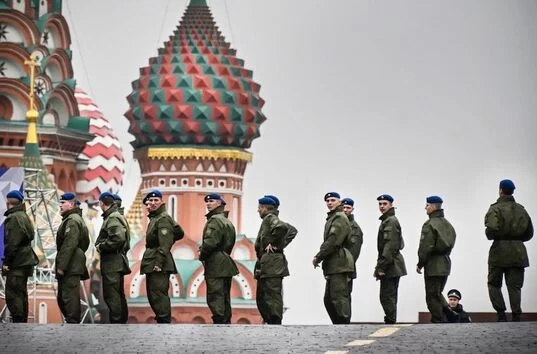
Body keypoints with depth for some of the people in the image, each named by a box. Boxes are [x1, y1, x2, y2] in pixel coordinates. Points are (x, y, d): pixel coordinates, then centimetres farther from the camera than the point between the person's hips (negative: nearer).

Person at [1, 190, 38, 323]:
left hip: (17, 262, -10)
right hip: (24, 261, 10)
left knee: (12, 295, -9)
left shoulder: (14, 218, -15)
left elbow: (13, 242, -20)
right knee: (21, 293, 16)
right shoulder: (23, 216, 15)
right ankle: (23, 322, 21)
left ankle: (18, 322, -11)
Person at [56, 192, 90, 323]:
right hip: (72, 267, 11)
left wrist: (61, 266, -22)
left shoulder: (72, 220, -12)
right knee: (61, 297, 15)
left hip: (71, 268, -11)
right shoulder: (73, 219, 22)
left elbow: (69, 245, -21)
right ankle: (72, 322, 19)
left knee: (69, 296, -11)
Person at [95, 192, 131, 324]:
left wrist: (101, 246, -15)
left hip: (112, 263, -11)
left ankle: (116, 321, -11)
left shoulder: (112, 219, -13)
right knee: (119, 295, 16)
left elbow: (118, 238, -26)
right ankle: (123, 319, 22)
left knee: (111, 296, -10)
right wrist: (100, 245, 11)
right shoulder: (117, 216, 19)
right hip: (117, 263, 11)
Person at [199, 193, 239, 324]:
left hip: (215, 265, -10)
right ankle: (226, 323, 15)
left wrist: (202, 256, -5)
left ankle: (219, 322, -14)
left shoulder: (215, 220, -12)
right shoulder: (227, 222, 19)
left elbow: (210, 242, -22)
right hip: (226, 264, 10)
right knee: (224, 298, 13)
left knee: (215, 298, -10)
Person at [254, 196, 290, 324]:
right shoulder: (268, 219, 20)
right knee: (261, 298, 14)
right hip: (265, 265, 10)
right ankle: (269, 322, 17)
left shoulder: (270, 218, -8)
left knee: (273, 296, -12)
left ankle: (275, 323, -14)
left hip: (272, 264, -10)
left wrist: (273, 243, -18)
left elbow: (282, 227, -29)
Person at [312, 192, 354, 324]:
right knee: (329, 299, 13)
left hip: (339, 264, -11)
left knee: (339, 297, -11)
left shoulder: (340, 218, -10)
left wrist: (318, 257, -14)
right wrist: (319, 256, 10)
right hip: (333, 265, 11)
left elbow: (333, 241, -18)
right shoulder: (332, 218, 21)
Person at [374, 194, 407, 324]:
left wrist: (382, 266, -21)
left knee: (387, 296, -11)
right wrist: (381, 265, 21)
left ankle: (390, 322, -11)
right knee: (390, 297, 13)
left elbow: (390, 245, -20)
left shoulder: (391, 221, -12)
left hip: (390, 265, -11)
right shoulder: (386, 220, 19)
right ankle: (391, 322, 17)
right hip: (393, 266, 11)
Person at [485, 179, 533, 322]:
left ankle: (501, 313, -3)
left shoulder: (495, 209, -9)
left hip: (500, 250, -4)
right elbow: (529, 233, 12)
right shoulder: (521, 210, 9)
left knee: (494, 283, 10)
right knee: (515, 286, 6)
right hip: (518, 252, 4)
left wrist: (490, 235, 0)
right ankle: (516, 316, -3)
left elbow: (492, 230, -21)